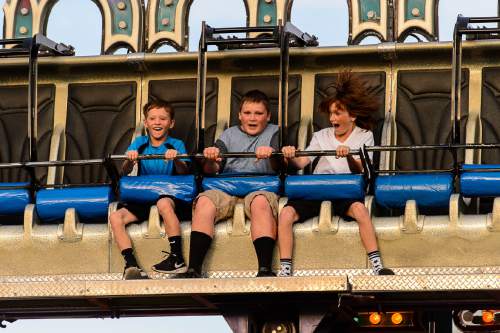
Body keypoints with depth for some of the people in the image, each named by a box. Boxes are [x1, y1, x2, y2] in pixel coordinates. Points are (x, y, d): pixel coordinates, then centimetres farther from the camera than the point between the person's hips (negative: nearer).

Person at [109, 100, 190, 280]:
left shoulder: (176, 145, 5)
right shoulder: (140, 143, 11)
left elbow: (184, 173, -11)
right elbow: (125, 172, 0)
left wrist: (176, 160, -33)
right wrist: (130, 160, -24)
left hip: (169, 194, -4)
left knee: (164, 203, -38)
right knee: (115, 217, -20)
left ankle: (178, 260, -33)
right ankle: (131, 265, -29)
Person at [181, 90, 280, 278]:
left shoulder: (274, 132, 19)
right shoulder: (230, 134, 26)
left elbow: (277, 166, 0)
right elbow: (211, 170, 14)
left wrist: (271, 154, -24)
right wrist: (210, 161, -11)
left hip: (260, 186, -2)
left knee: (260, 202, -38)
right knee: (204, 201, -30)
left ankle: (265, 269, -48)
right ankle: (193, 270, -38)